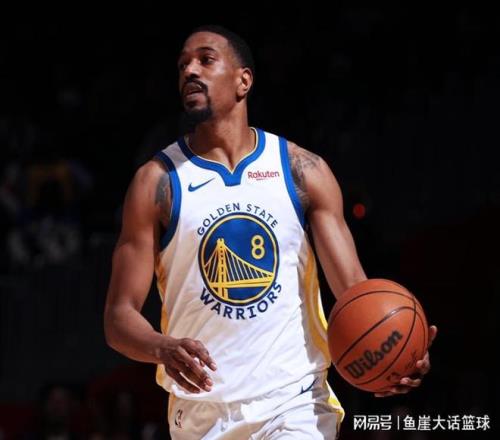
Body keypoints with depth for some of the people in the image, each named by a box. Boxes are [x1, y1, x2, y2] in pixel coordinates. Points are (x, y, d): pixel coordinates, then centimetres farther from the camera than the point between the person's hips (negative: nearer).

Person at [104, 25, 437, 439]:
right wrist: (163, 349, -25)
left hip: (295, 405, -1)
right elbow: (120, 316, -2)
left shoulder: (302, 170, 3)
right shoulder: (158, 181, 1)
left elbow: (353, 286, -1)